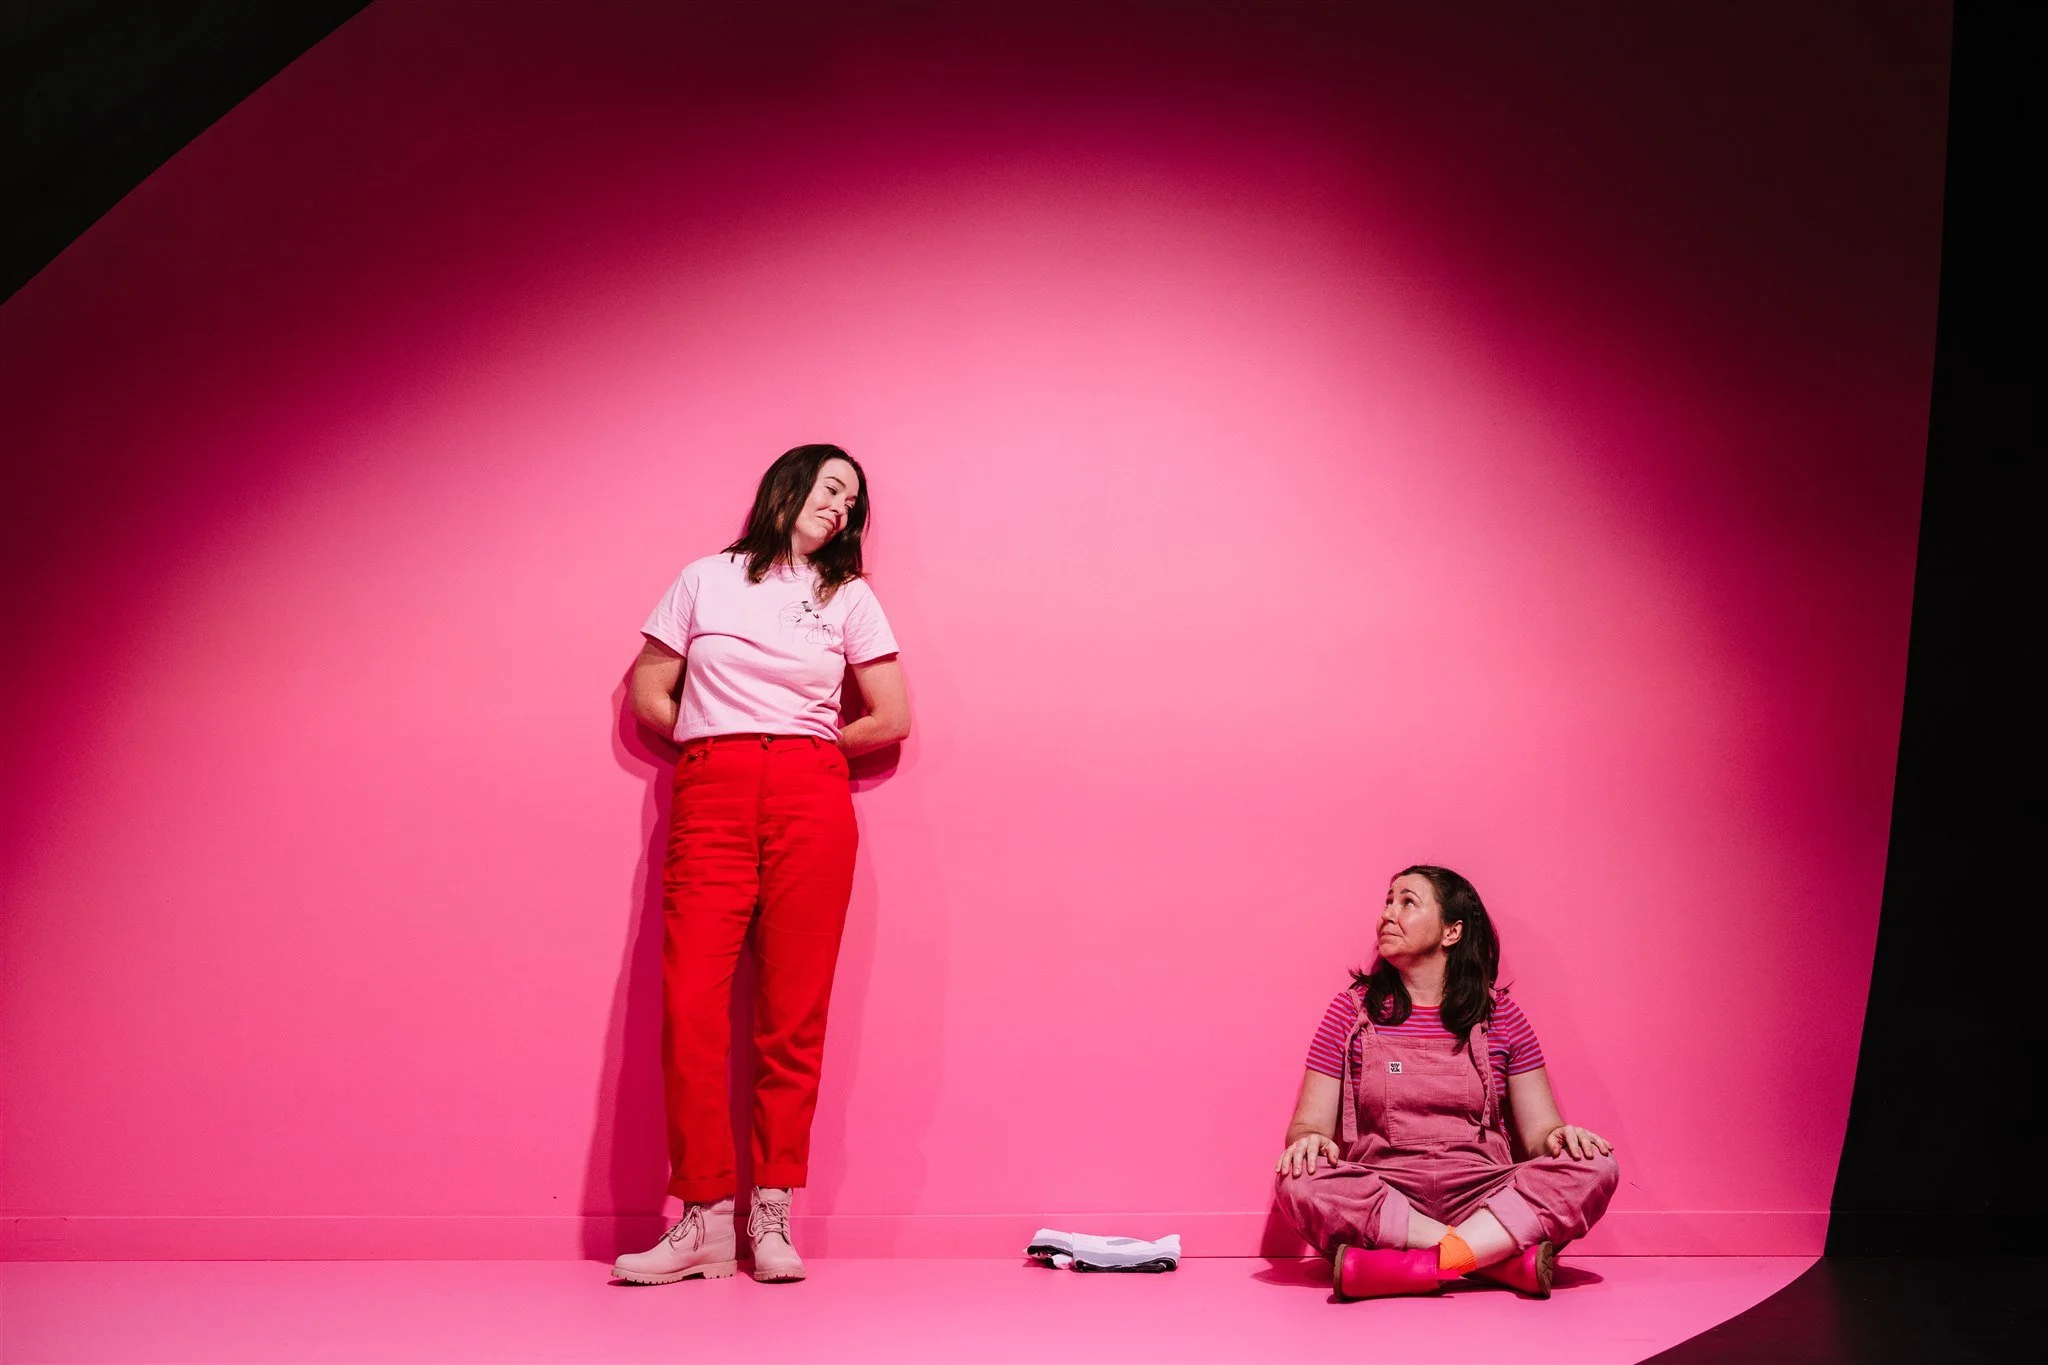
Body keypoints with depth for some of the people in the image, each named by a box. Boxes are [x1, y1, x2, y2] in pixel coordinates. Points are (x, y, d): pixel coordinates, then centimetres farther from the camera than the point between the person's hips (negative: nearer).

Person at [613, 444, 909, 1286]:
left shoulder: (849, 597, 16)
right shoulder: (705, 580, 15)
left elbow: (893, 720, 12)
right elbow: (647, 695, 13)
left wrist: (801, 747, 12)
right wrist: (725, 744, 7)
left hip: (810, 802, 0)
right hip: (710, 798, 0)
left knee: (793, 1014, -6)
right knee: (690, 1004, -12)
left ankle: (771, 1215, 0)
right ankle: (704, 1220, -7)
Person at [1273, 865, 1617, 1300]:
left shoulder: (1499, 1015, 12)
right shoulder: (1353, 1011, 10)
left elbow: (1539, 1130, 10)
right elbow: (1308, 1123, 6)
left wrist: (1560, 1135, -14)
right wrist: (1307, 1138, -18)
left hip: (1481, 1199, 1)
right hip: (1379, 1198, -1)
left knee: (1596, 1166, -24)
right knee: (1299, 1180, -32)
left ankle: (1414, 1267, -33)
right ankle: (1506, 1259, -29)